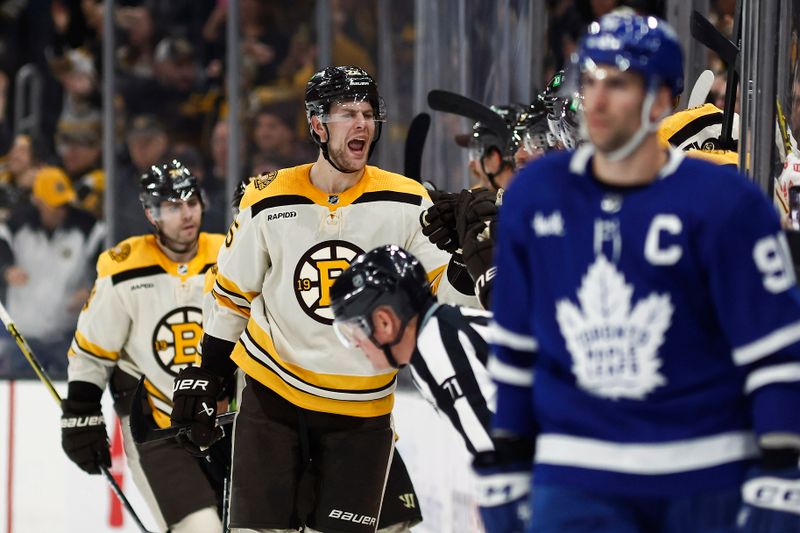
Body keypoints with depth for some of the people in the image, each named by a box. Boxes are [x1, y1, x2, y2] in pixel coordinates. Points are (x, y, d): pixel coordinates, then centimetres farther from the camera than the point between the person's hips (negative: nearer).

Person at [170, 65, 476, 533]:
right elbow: (232, 296, 7)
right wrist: (204, 377, 9)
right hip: (273, 393, 0)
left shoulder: (405, 204, -6)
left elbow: (448, 291, -4)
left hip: (363, 407, 0)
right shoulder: (269, 202, -4)